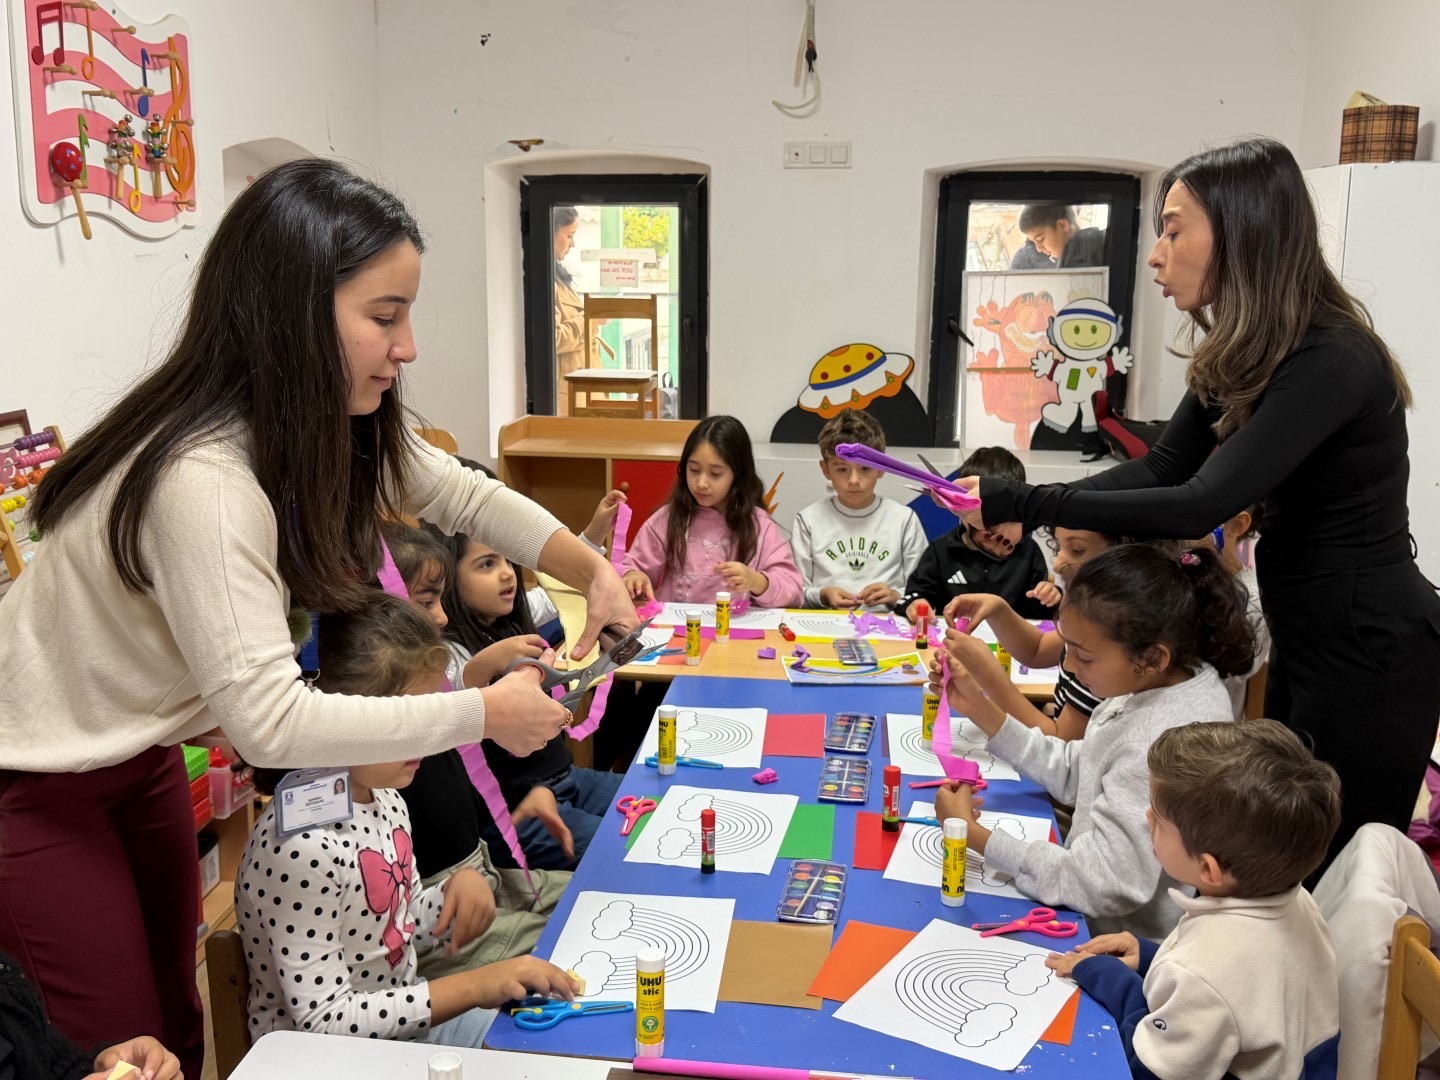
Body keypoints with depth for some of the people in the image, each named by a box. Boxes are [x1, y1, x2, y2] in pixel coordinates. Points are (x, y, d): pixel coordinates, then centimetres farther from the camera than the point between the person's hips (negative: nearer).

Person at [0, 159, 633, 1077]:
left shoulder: (330, 428, -10)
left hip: (139, 754, 8)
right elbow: (267, 720, -37)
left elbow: (464, 495, 2)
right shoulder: (202, 478, -36)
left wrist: (592, 571, -13)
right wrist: (485, 713, -30)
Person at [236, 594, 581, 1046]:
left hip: (401, 1019, 8)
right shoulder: (300, 846, -28)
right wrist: (474, 986, -29)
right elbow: (322, 1021, -27)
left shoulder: (383, 798, 0)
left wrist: (460, 884, -8)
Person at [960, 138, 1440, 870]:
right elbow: (1161, 469, -1)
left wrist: (1024, 504, -30)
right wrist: (1014, 504, -14)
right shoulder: (1241, 358, 3)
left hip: (1368, 651, -9)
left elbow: (1202, 505, -31)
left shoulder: (1329, 362, -25)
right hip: (1306, 638, 9)